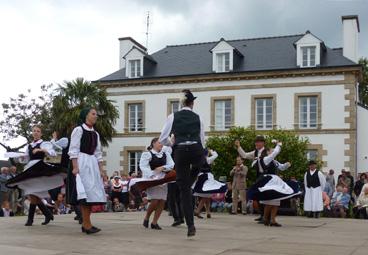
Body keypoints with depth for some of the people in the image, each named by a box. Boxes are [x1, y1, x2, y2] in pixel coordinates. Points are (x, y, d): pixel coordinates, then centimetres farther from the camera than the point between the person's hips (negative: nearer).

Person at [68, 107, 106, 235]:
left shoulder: (95, 133, 18)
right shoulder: (79, 130, -3)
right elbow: (73, 150, -9)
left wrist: (101, 169, 12)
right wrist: (75, 167, -17)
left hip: (92, 164, 8)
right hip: (81, 162, -8)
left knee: (92, 193, 4)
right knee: (85, 192, -12)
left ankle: (85, 224, 9)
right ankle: (87, 224, -12)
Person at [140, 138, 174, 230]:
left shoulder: (165, 153, 13)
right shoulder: (147, 154, -2)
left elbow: (171, 165, 8)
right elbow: (144, 167, -13)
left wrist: (162, 168, -10)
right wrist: (153, 176, -26)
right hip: (151, 180, -5)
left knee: (162, 201, -1)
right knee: (155, 201, -15)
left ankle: (154, 222, 11)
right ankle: (146, 218, 10)